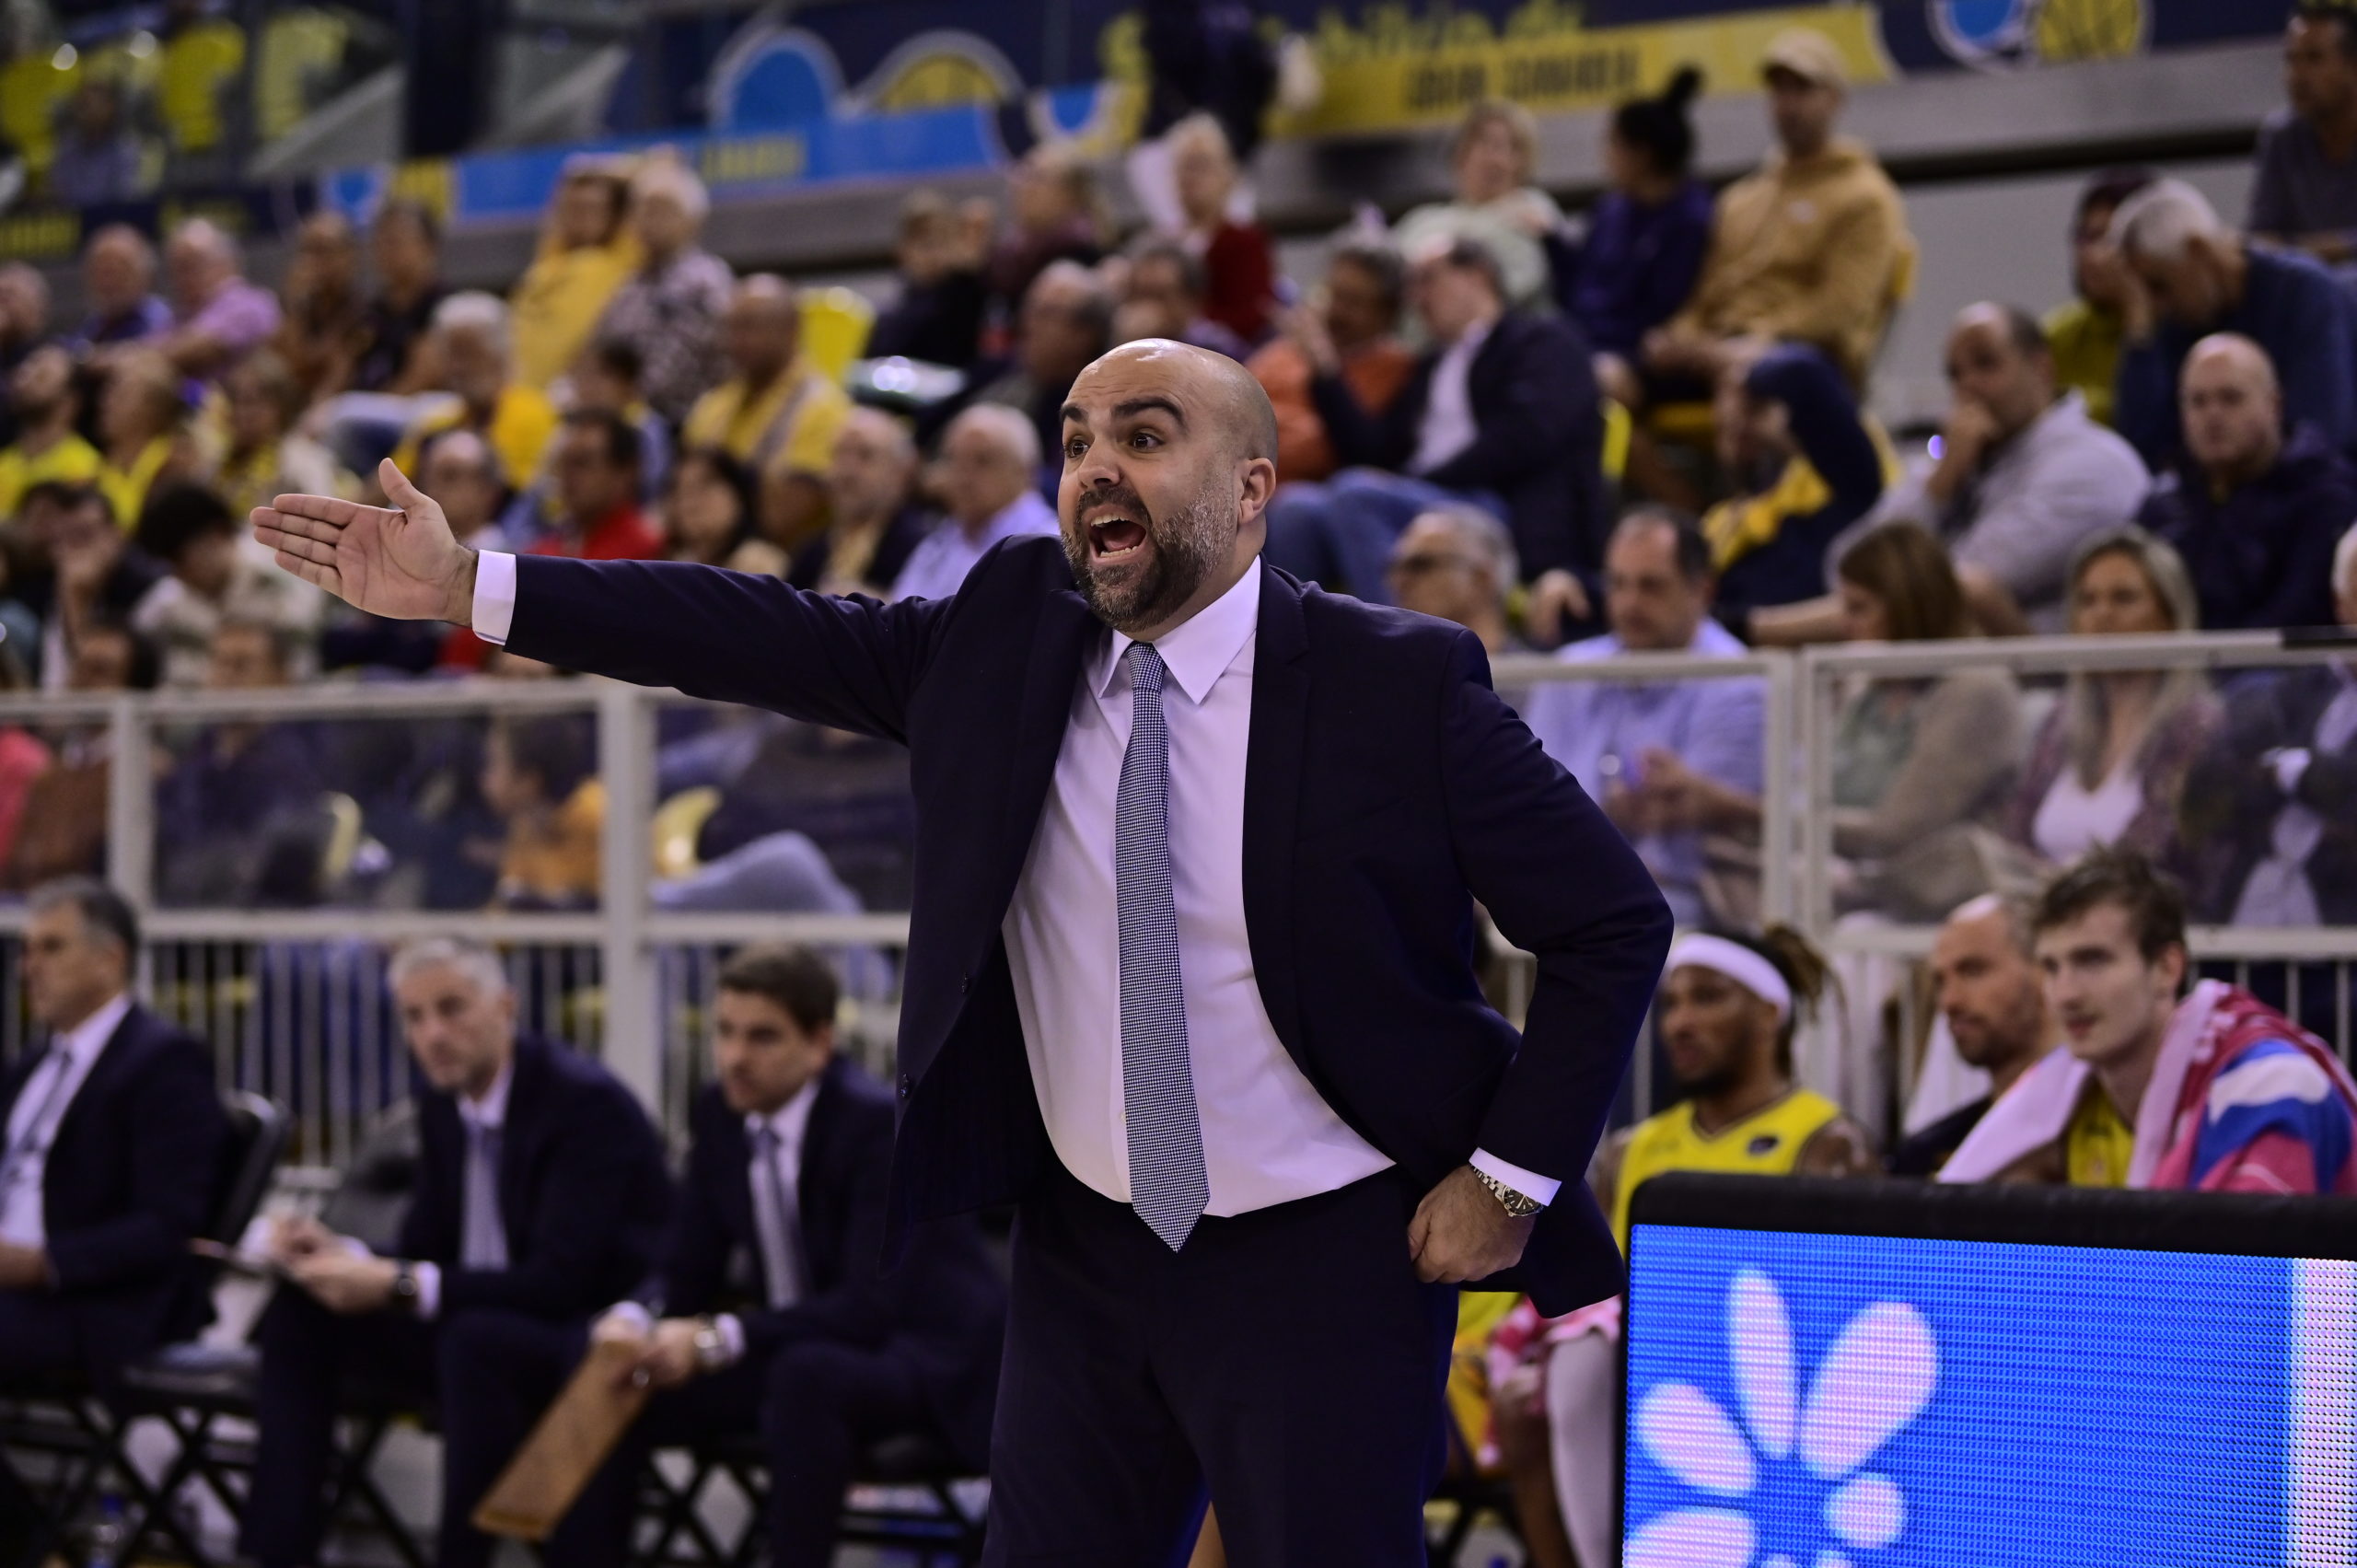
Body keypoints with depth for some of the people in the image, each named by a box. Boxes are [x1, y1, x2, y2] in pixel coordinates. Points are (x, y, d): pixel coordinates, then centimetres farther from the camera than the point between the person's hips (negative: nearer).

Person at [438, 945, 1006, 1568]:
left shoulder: (878, 1123, -20)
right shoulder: (720, 1114, 1)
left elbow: (871, 1308, -26)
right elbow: (686, 1270, 6)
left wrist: (716, 1338, -33)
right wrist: (632, 1320, -17)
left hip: (921, 1350, -7)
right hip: (788, 1352, 8)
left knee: (808, 1376, -40)